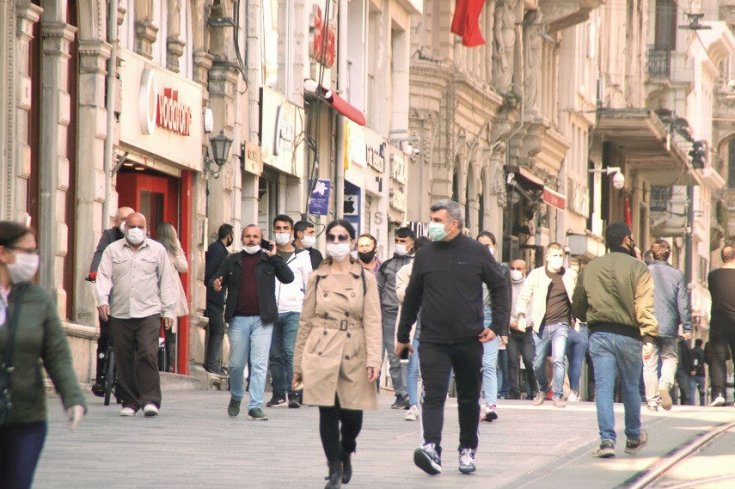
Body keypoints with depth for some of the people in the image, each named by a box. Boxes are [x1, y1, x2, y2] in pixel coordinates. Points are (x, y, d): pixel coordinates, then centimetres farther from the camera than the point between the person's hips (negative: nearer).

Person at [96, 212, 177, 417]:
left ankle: (150, 400, -15)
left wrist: (168, 310, 7)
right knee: (124, 360, 2)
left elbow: (166, 281, 11)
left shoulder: (157, 250, 11)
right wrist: (103, 300, -13)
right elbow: (104, 276, 4)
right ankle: (129, 402, 10)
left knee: (148, 354, -15)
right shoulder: (112, 250, 12)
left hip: (149, 313, -2)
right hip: (120, 314, 2)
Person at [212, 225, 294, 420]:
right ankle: (235, 397, 31)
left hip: (262, 320, -1)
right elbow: (217, 279, 13)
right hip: (239, 319, 1)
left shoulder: (269, 260, 7)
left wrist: (274, 257, -7)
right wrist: (215, 284, -10)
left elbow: (288, 278, -2)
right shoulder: (232, 261, 11)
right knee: (237, 363, 7)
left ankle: (255, 406, -5)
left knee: (259, 364, -6)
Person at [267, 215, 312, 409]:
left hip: (293, 311, -2)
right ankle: (279, 394, 12)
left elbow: (309, 284, 9)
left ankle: (294, 393, -14)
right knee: (275, 355, 5)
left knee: (291, 352, -14)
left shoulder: (302, 256, 9)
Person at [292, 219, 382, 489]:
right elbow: (305, 322, 11)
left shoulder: (366, 278, 4)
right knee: (328, 413, -5)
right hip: (321, 355, 1)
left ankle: (345, 455, 29)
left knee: (352, 415, -1)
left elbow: (373, 322, -1)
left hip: (354, 355, -1)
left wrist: (373, 359, -13)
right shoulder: (316, 278, 8)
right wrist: (298, 364, 10)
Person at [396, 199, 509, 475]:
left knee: (469, 399, 10)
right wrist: (402, 336, 16)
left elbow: (500, 287, 6)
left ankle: (467, 450, 23)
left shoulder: (477, 253, 0)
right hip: (433, 341, 0)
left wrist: (496, 325, -4)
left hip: (469, 339, 0)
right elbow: (412, 297, 14)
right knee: (433, 396, -14)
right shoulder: (425, 255, 5)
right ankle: (431, 448, -27)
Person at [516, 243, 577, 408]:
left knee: (559, 360, -17)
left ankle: (558, 395, -6)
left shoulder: (571, 275, 6)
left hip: (561, 325, -1)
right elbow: (524, 297, 3)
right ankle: (542, 390, 33)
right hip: (541, 325, 1)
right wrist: (521, 316, -12)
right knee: (538, 363, 7)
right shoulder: (536, 274, 1)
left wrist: (577, 318, 10)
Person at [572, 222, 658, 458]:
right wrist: (649, 336, -16)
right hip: (628, 336, -2)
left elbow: (577, 306, 15)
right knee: (630, 389, 13)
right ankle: (634, 438, 28)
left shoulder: (590, 268, 7)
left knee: (603, 388, -1)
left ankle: (607, 439, -12)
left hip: (599, 334, 2)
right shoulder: (638, 268, -5)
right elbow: (644, 307, -15)